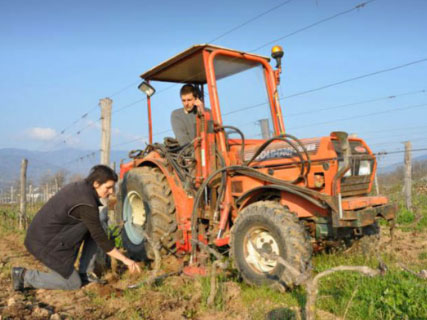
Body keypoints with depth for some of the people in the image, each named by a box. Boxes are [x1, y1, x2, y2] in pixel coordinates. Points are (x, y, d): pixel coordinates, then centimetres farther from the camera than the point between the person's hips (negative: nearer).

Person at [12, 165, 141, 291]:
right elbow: (100, 239, -19)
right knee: (74, 284, 4)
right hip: (47, 243, -9)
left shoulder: (79, 187, 2)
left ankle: (85, 273, 12)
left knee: (93, 230, 7)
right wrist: (125, 259, -13)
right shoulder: (87, 204, -24)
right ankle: (25, 275, 4)